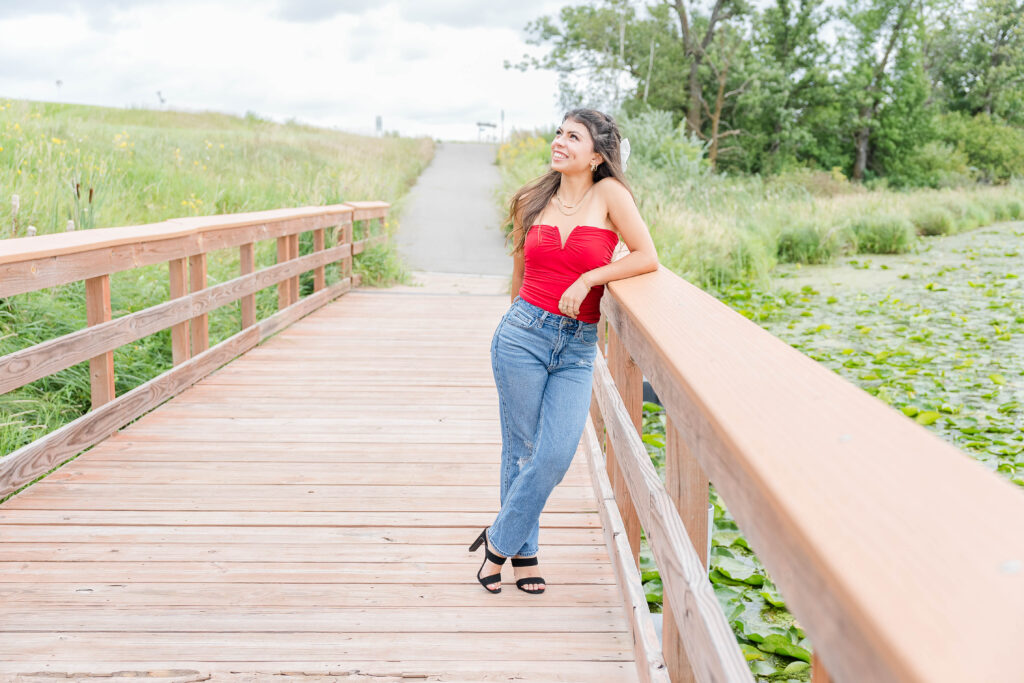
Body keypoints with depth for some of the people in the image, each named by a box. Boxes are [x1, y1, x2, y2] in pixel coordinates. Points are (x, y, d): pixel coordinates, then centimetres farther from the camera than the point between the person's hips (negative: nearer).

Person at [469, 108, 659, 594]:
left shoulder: (609, 193, -2)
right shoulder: (534, 201, 7)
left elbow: (647, 257, -9)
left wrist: (586, 279, -13)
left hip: (578, 348, -1)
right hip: (524, 332, 1)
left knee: (555, 455, -8)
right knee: (521, 451, 5)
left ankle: (498, 540, 13)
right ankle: (522, 552, 22)